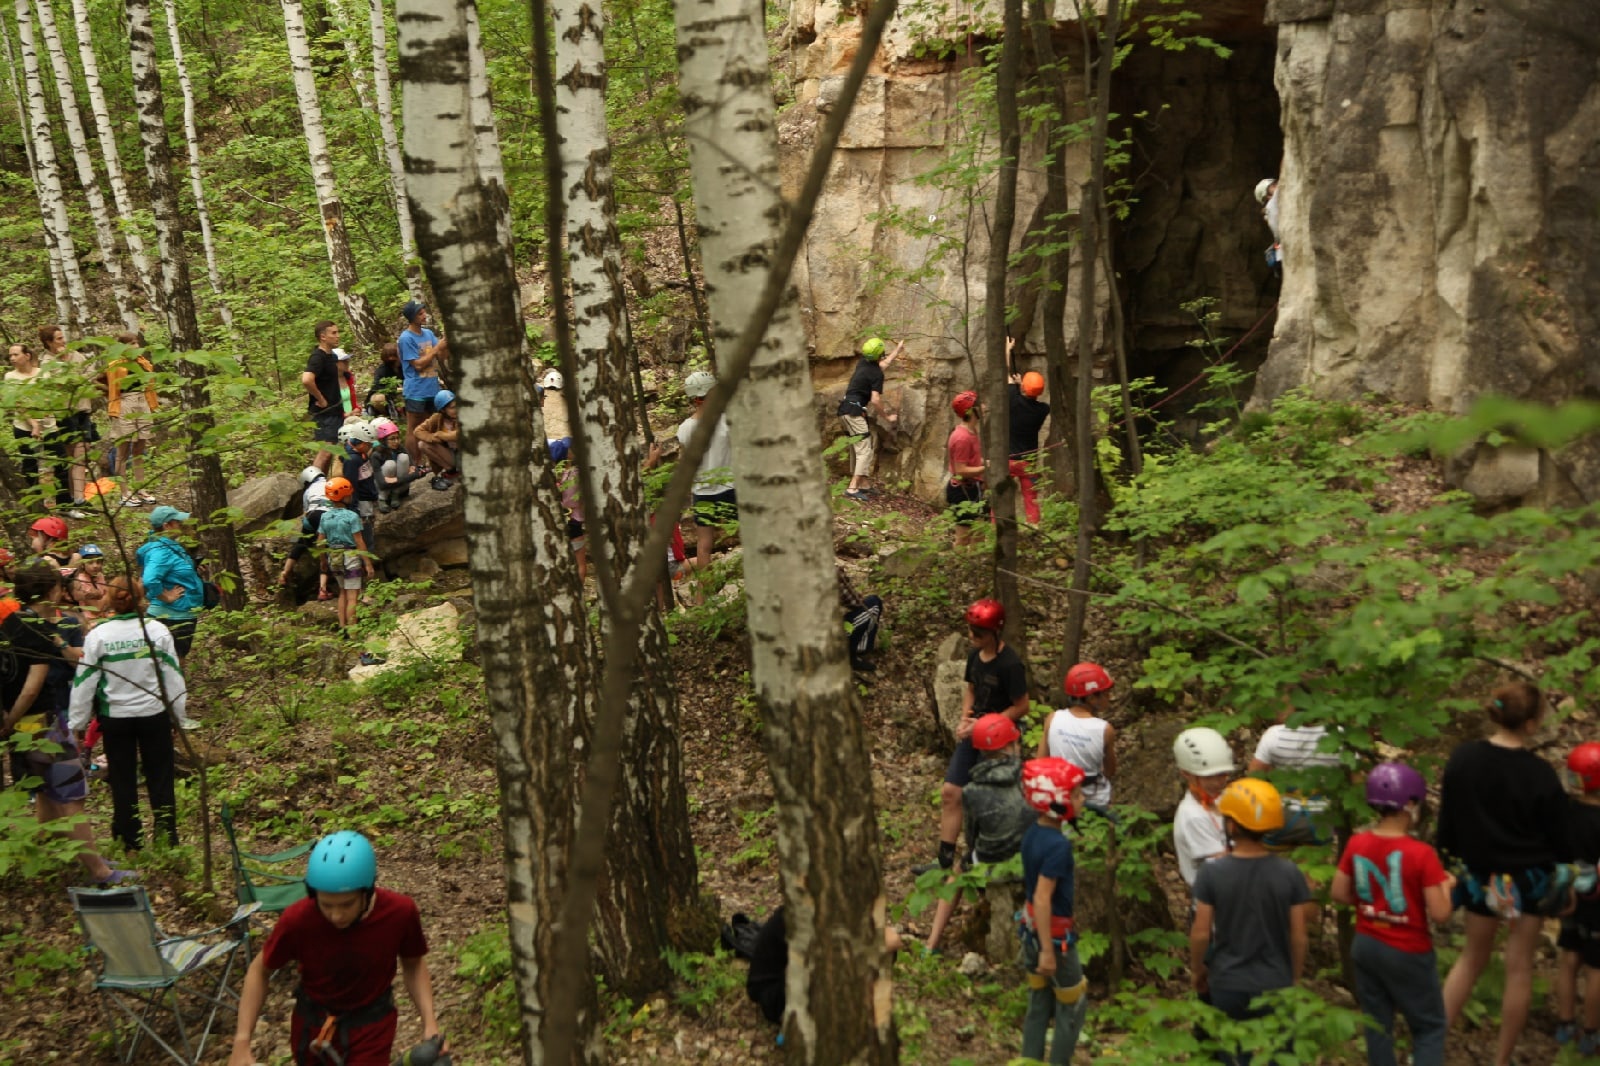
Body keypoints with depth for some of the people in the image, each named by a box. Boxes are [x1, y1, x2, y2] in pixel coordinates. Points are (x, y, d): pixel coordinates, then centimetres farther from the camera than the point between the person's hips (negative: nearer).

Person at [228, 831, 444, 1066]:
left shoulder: (400, 912, -26)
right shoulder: (298, 919, -28)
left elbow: (413, 963, -4)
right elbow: (260, 970, -8)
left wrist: (429, 1022, -14)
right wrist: (241, 1041, -13)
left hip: (371, 1026, -1)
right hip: (313, 1024, 1)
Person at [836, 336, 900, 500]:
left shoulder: (863, 364, 12)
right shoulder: (877, 374, -12)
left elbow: (883, 365, 33)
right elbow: (875, 400, -18)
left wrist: (897, 351, 42)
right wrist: (887, 417, -5)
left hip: (845, 410, 9)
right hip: (855, 412, -9)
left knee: (857, 450, 15)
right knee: (865, 451, -9)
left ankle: (862, 484, 18)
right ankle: (852, 488, -17)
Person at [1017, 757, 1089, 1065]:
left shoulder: (1032, 833, -1)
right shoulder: (1058, 845, -26)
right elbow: (1043, 898, -28)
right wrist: (1048, 950, -24)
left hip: (1031, 927, 8)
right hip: (1054, 932, -8)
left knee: (1039, 1003, 20)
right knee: (1073, 1006, 12)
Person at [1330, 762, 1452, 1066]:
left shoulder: (1356, 844, -7)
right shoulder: (1421, 854, -21)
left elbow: (1339, 894, 2)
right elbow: (1440, 914, -18)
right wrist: (1446, 884, -1)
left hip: (1365, 946, 5)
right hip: (1408, 954, -4)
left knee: (1377, 1024, 16)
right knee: (1429, 1027, 13)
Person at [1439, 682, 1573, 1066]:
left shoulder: (1462, 758, -12)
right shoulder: (1540, 774, -20)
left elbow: (1447, 819, -1)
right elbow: (1557, 835, -9)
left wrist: (1447, 856, 13)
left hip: (1481, 875, 3)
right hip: (1530, 879, -3)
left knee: (1472, 958, 19)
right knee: (1519, 968, 11)